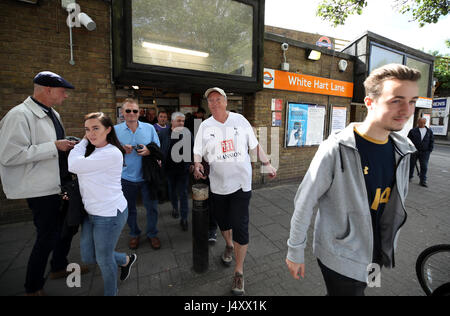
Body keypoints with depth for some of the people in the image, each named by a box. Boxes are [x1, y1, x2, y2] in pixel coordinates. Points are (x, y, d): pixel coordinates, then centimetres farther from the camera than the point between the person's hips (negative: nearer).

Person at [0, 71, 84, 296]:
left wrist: (67, 146, 5)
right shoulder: (20, 115, -17)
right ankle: (33, 288, 29)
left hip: (60, 185, 9)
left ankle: (59, 267, 44)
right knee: (47, 237, 4)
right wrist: (54, 147, -25)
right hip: (41, 190, -9)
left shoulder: (53, 114, 11)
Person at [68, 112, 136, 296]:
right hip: (91, 212, 9)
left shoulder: (112, 153, -21)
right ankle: (126, 260, 42)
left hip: (109, 214, -9)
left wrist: (83, 142, -7)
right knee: (87, 257, 20)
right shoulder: (92, 151, 9)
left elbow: (74, 166, -22)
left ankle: (111, 293, 39)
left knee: (104, 259, 11)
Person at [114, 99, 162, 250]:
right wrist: (122, 150, -16)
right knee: (130, 209, 16)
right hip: (126, 177, 1)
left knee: (152, 207, 7)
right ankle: (134, 234, 39)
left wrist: (149, 151, -19)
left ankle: (152, 234, 30)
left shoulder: (149, 128, 0)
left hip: (147, 176, 0)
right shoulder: (115, 130, 1)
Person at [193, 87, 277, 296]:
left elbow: (254, 145, 6)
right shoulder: (205, 126, 2)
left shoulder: (240, 120, 0)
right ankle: (229, 246, 52)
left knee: (240, 227, -2)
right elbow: (198, 151, 4)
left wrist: (267, 164, 6)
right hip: (218, 184, 2)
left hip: (241, 182, -2)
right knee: (223, 221, 19)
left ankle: (239, 273, 18)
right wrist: (197, 165, -16)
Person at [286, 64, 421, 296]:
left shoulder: (402, 150, -3)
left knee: (359, 289, 26)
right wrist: (295, 251, -12)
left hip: (376, 257, 7)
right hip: (339, 258, -6)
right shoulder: (336, 149, -26)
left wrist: (388, 247, 17)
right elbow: (304, 204, -20)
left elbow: (396, 204, 10)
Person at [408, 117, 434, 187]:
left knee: (424, 167, 1)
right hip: (413, 152, -2)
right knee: (411, 165, 7)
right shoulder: (413, 131, 0)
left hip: (425, 152, 2)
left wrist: (430, 150, 3)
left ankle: (423, 181, 7)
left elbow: (432, 141, 12)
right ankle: (410, 177, 22)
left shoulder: (429, 131, 10)